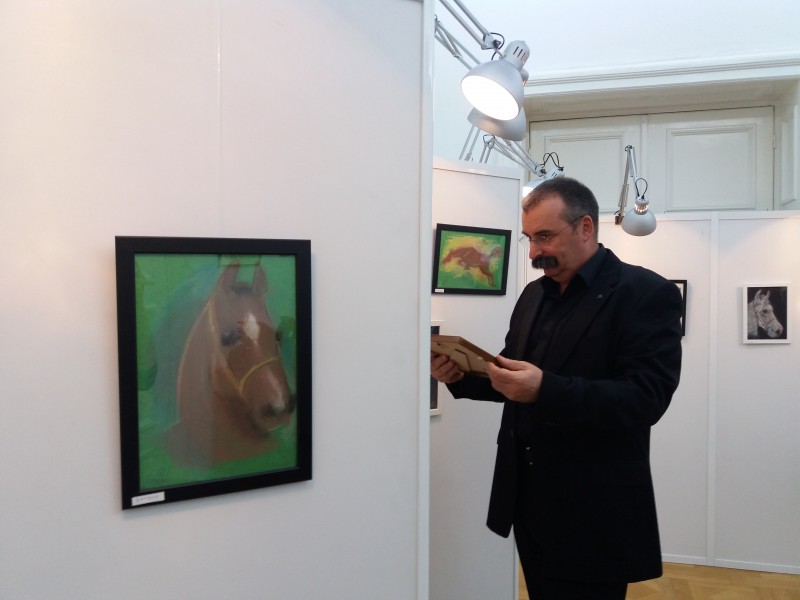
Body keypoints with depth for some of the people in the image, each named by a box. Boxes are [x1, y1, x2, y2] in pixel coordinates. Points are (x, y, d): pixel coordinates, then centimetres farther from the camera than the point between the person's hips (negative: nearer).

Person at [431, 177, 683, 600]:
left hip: (594, 513, -6)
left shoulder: (646, 294, -12)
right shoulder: (533, 295, 9)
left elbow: (645, 399, -21)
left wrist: (545, 390, -33)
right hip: (529, 500, 7)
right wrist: (461, 375, -7)